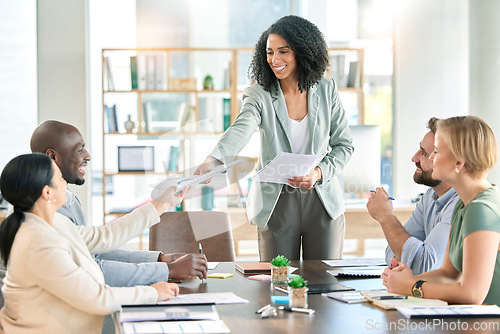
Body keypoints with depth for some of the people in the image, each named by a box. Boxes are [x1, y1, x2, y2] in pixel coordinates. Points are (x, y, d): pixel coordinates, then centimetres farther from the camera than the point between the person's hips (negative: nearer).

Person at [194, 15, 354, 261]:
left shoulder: (326, 90, 2)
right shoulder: (259, 95, -5)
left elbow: (343, 144, 6)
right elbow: (240, 130, -24)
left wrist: (319, 173, -12)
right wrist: (213, 160, -44)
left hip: (323, 201, 1)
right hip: (276, 202, -1)